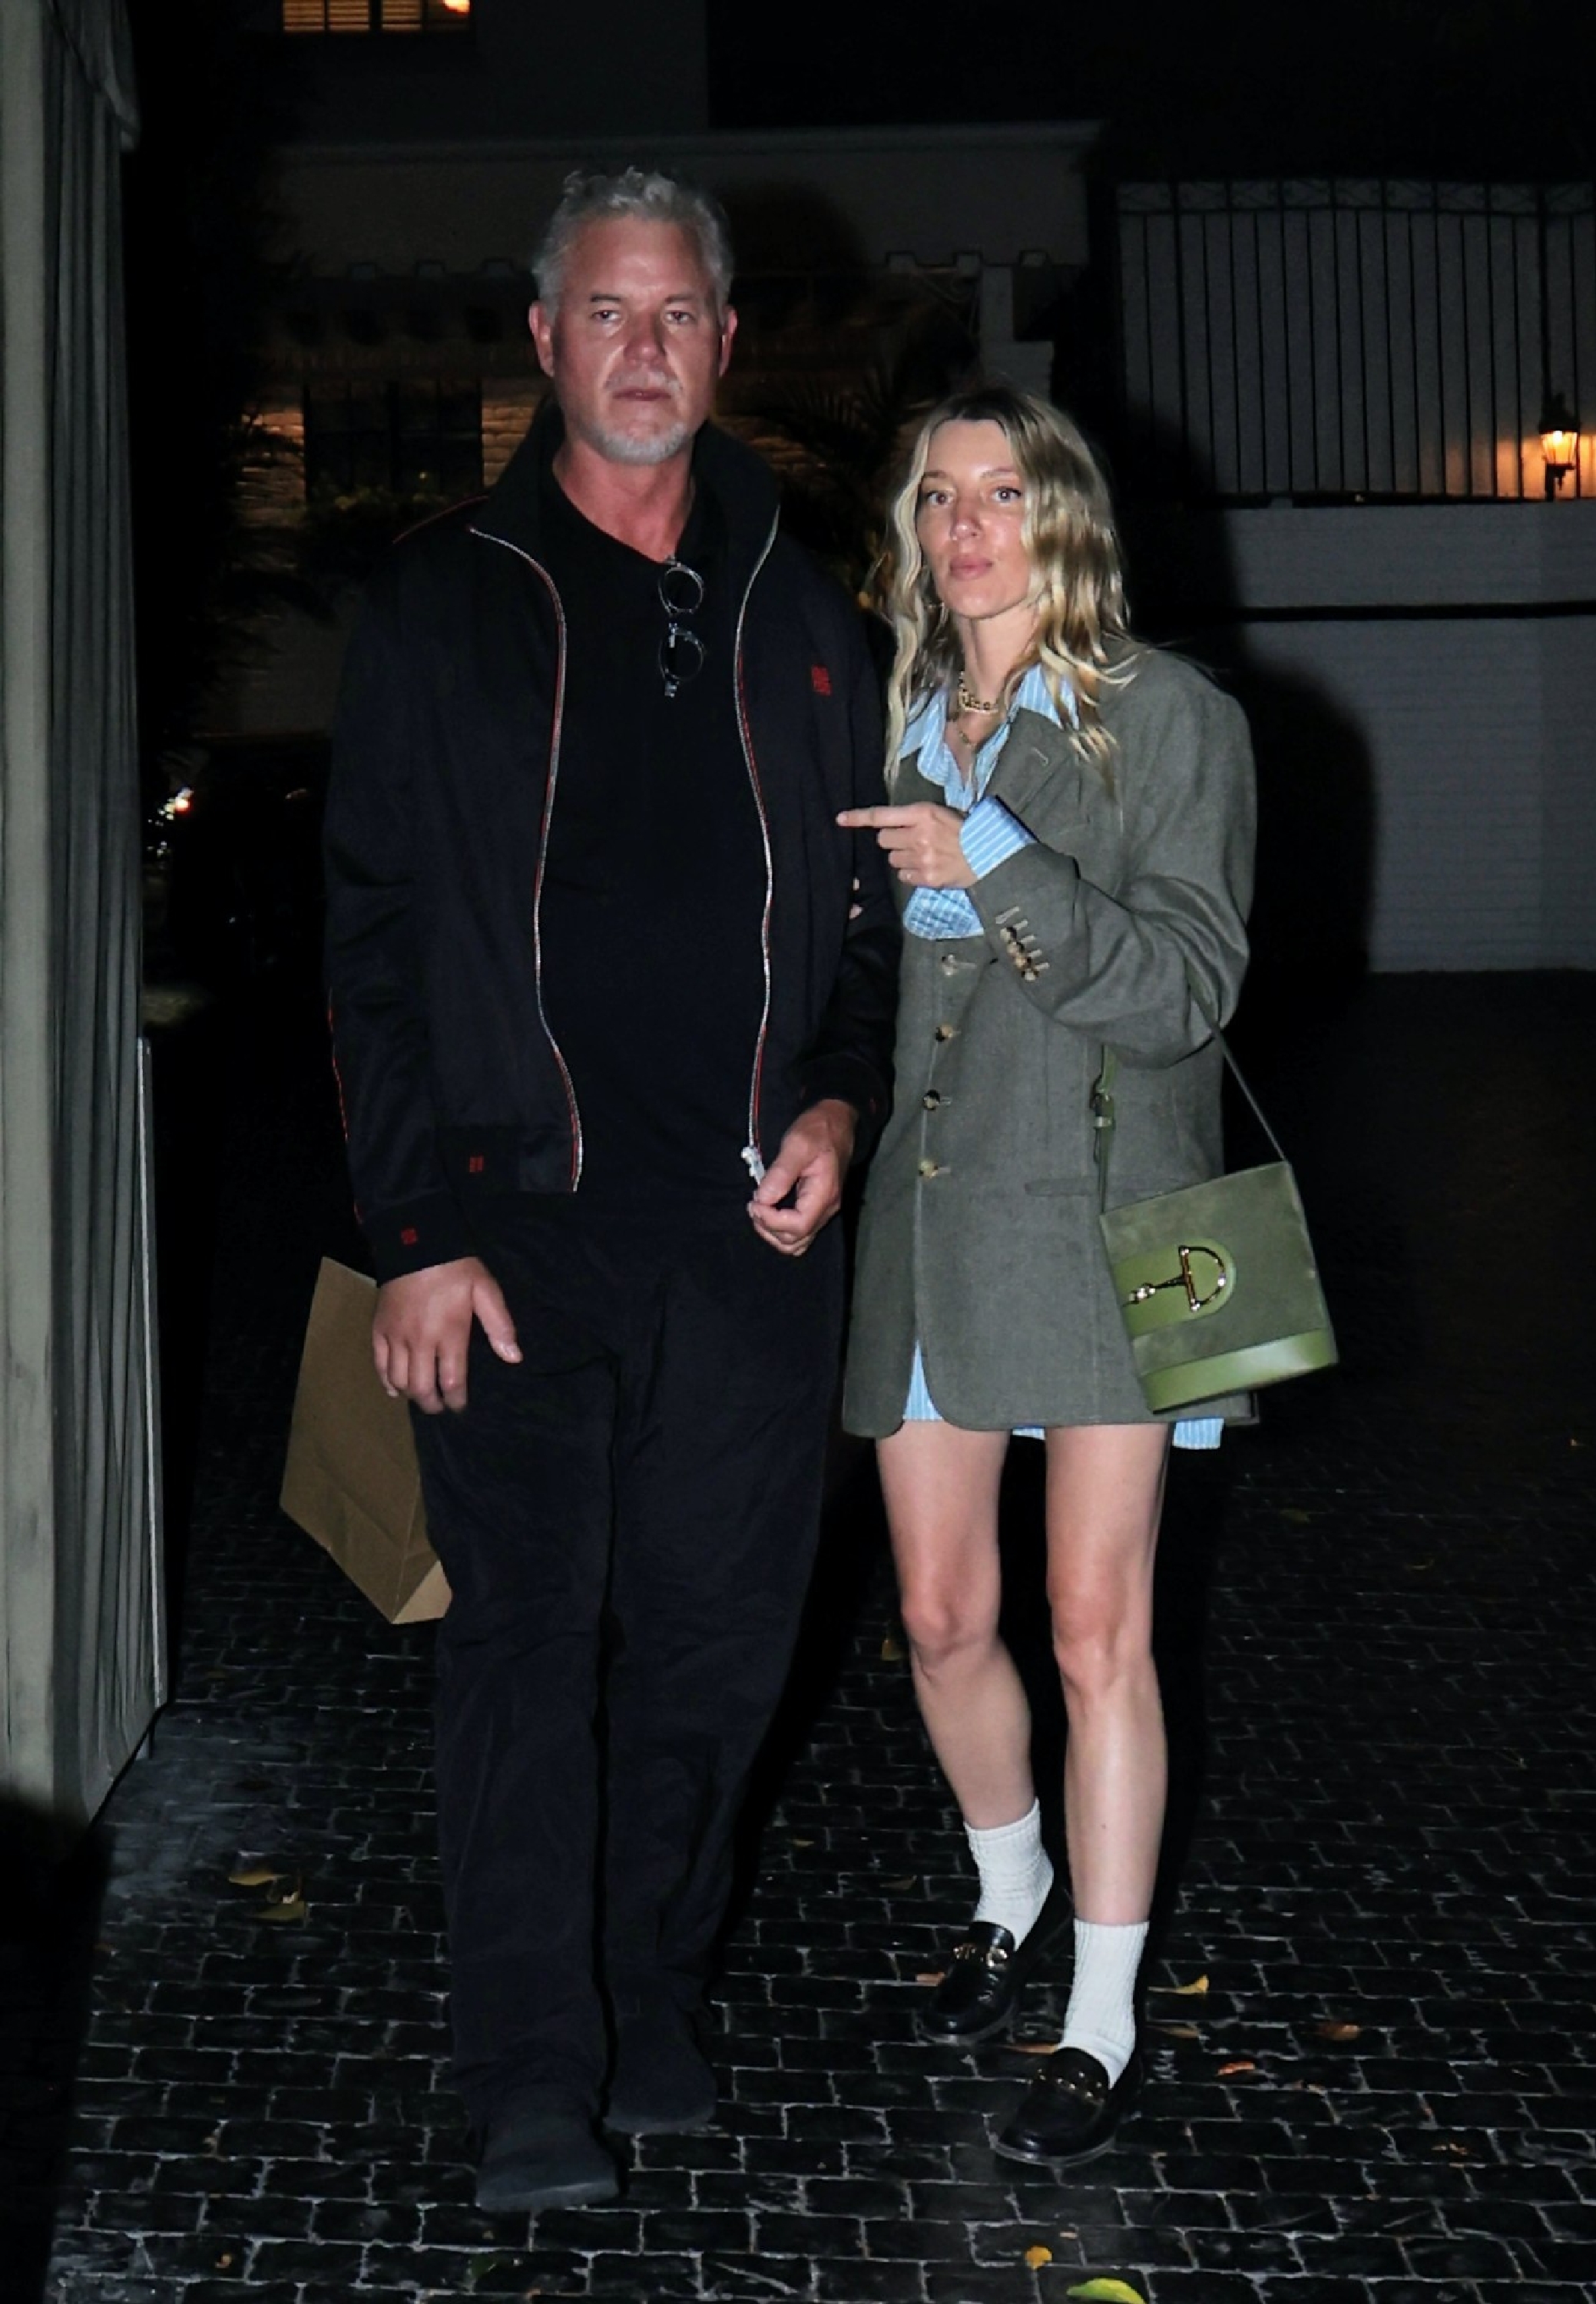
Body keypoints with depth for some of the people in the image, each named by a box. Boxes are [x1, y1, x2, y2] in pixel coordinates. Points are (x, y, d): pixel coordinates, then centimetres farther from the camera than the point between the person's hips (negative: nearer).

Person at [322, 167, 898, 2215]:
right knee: (526, 1639, -1)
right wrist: (415, 1232, -8)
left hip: (758, 1216, 3)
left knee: (717, 1634, 9)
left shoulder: (795, 611, 13)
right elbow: (372, 937, 0)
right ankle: (532, 2073, 9)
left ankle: (650, 2000, 27)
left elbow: (866, 899, 19)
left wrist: (845, 1101, 0)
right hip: (520, 1214, -3)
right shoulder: (443, 602, 4)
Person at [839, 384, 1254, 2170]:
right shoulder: (891, 724, 14)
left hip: (1094, 1212, -4)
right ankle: (1013, 1901, 36)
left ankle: (1104, 2023, 11)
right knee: (940, 1617, 9)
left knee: (1096, 1629, -2)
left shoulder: (1172, 721, -1)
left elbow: (1188, 983, -11)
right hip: (922, 1204, 5)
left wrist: (990, 868, -18)